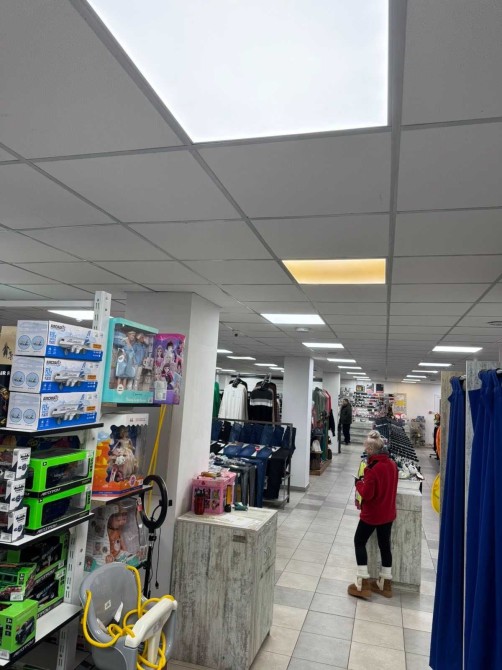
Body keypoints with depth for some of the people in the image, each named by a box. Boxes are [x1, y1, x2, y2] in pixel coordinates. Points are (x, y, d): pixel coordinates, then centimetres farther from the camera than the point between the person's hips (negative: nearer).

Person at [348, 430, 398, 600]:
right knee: (385, 545, 16)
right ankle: (385, 583, 27)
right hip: (388, 513, 7)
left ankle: (363, 583, 7)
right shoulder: (392, 464, -1)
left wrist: (359, 483, -6)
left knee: (359, 542, 8)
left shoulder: (373, 469, -25)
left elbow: (367, 494, -23)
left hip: (371, 514, -7)